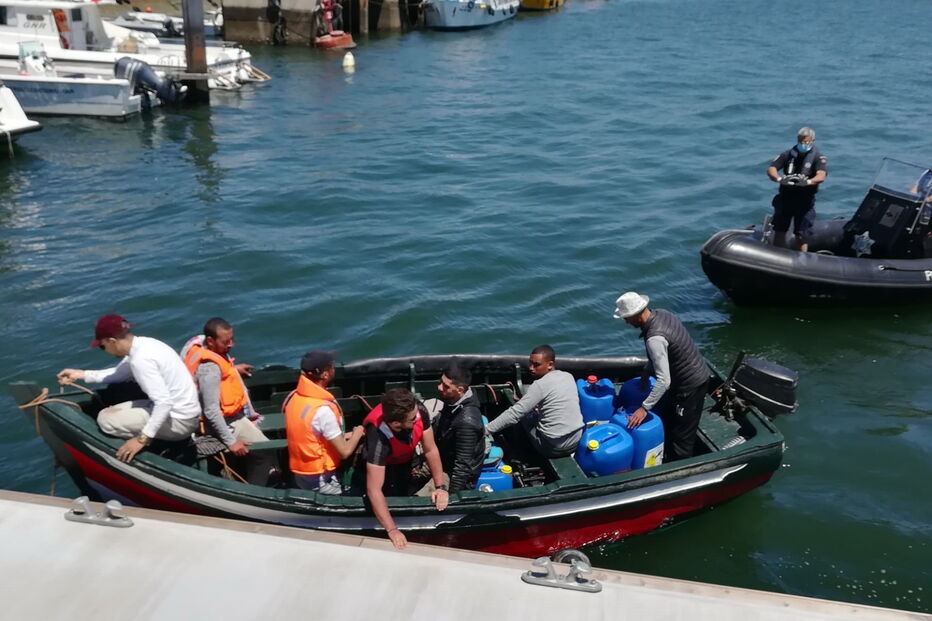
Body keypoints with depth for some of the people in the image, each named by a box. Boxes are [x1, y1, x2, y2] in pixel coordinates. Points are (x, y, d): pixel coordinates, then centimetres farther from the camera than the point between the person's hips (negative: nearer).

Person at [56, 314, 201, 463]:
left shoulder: (141, 359, -23)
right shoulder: (142, 344, 5)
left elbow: (164, 403, -28)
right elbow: (119, 373, 22)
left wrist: (142, 439, -25)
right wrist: (81, 374, 25)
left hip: (179, 420, -9)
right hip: (184, 411, 9)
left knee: (105, 418, -8)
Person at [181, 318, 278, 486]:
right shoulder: (209, 368, -31)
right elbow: (211, 411, -31)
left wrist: (233, 369, 26)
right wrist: (230, 441, -27)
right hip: (229, 422, -11)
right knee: (265, 453, -15)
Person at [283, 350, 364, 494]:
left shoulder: (293, 397, -1)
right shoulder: (323, 409, -26)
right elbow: (345, 452, -20)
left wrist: (342, 436, 11)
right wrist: (357, 433, -1)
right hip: (321, 481, -8)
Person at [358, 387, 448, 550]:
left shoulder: (419, 413, -38)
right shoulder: (379, 439, -47)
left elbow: (431, 450, -21)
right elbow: (374, 490, -44)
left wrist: (440, 486, -25)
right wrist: (392, 530, -44)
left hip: (405, 459, 4)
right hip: (382, 464, -4)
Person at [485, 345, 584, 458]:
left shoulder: (540, 385, -17)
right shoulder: (568, 376, 4)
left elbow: (514, 413, -18)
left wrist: (486, 430, -14)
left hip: (554, 448, -7)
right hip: (577, 441, 7)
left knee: (523, 416, 15)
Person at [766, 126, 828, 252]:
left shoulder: (818, 157, -2)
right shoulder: (788, 154, 7)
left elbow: (821, 175, -20)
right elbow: (771, 168, -4)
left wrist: (809, 182, -42)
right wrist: (778, 178, -26)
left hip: (805, 200, -3)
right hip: (785, 197, 3)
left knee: (801, 236, -1)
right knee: (779, 232, 6)